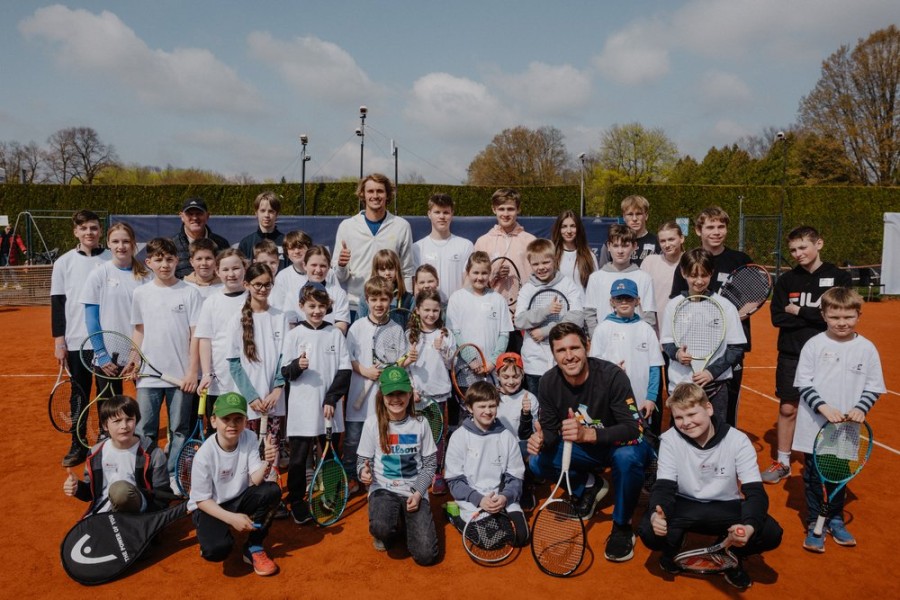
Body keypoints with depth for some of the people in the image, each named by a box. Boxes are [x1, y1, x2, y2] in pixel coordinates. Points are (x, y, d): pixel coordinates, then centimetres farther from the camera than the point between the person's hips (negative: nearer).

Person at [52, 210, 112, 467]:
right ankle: (78, 445, 20)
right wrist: (58, 340, -1)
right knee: (78, 396, 8)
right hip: (76, 342, 1)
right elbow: (57, 303, 4)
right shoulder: (64, 263, 3)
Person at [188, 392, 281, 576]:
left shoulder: (249, 438, -13)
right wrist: (231, 518, -25)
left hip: (239, 500, 4)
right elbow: (201, 499, -15)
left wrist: (267, 463, -42)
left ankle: (254, 548, -5)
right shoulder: (204, 454, -22)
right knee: (218, 549, -32)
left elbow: (255, 480, -20)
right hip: (209, 507, -4)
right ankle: (210, 534, 8)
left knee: (272, 491, -25)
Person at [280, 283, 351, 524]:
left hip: (330, 408, 1)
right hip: (302, 410, -1)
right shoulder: (295, 334, 0)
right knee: (298, 458, 3)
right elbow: (285, 372, 1)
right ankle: (296, 502, 19)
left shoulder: (336, 334, 3)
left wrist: (332, 399, -7)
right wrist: (297, 366, -21)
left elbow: (345, 370, 2)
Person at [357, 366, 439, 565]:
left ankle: (405, 524, 19)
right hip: (384, 489, -1)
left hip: (415, 491, 1)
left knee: (426, 555, -15)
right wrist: (364, 471, -25)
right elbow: (363, 460, 0)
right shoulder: (373, 423, -6)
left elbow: (430, 463, 2)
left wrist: (418, 492, -13)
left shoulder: (420, 423, -3)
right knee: (380, 527, -36)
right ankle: (392, 528, 5)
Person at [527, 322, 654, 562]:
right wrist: (541, 439, -32)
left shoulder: (612, 375, -27)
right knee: (537, 463, -16)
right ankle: (587, 486, 13)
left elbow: (632, 428, -32)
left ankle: (622, 526, -11)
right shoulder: (549, 382, -14)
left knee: (627, 457, -38)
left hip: (620, 444, -4)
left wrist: (588, 433, -47)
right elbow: (550, 428, -7)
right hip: (584, 449, 4)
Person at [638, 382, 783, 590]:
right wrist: (656, 514, -41)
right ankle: (672, 550, 9)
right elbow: (663, 487, -16)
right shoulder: (670, 440, -13)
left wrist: (749, 526, -43)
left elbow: (755, 492, -20)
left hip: (726, 507, 1)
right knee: (649, 531, -30)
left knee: (771, 534, -27)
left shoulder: (738, 440, -16)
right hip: (684, 506, 0)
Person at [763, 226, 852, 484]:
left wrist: (797, 311, -10)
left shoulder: (839, 277, -3)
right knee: (787, 409, 6)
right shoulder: (786, 279, 3)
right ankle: (782, 463, 18)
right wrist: (814, 316, -13)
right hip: (791, 355, 2)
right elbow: (777, 317, -5)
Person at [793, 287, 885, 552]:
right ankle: (814, 524, 21)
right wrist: (823, 407, -20)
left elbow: (874, 387, 3)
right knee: (813, 475, 7)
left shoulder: (867, 349, -1)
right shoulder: (814, 345, -7)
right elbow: (803, 384, -7)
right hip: (815, 427, -1)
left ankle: (835, 520, 34)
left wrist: (861, 409, -14)